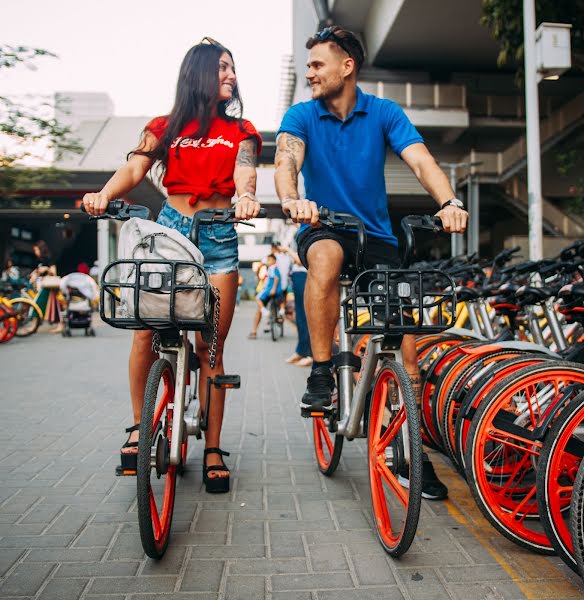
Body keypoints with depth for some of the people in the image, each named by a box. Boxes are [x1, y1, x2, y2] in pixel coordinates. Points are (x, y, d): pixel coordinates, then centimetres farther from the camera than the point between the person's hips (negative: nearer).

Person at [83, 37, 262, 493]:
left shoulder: (241, 131, 13)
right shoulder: (166, 127, 11)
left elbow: (244, 172, -6)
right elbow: (134, 169, -3)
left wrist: (246, 197, -31)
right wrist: (104, 194, -25)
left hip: (219, 237, 0)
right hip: (169, 229, 0)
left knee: (210, 347, -2)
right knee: (146, 332, -10)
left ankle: (213, 450, 6)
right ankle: (138, 425, 13)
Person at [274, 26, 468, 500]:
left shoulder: (384, 113, 0)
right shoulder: (302, 115, 1)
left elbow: (420, 159, -14)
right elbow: (287, 159, -19)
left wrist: (449, 201, -35)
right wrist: (291, 199, -42)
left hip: (377, 237, 1)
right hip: (324, 229, -1)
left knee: (406, 341, -9)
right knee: (326, 256, -39)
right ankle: (322, 373, -25)